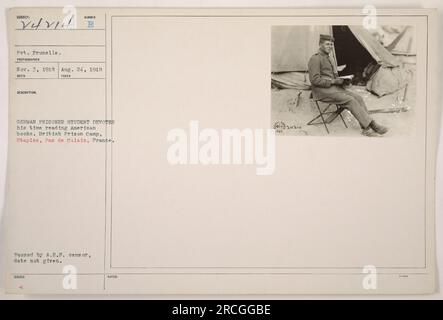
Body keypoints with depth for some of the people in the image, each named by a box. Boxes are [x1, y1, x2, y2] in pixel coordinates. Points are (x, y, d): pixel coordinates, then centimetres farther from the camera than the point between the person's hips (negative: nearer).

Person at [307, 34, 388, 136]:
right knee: (350, 101, -23)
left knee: (358, 98, -11)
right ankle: (371, 125, -18)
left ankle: (366, 128, -15)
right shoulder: (315, 59, -8)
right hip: (322, 91, -9)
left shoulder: (329, 59, 22)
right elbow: (315, 80, -17)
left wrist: (342, 81, 4)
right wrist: (333, 81, -18)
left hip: (334, 88, 9)